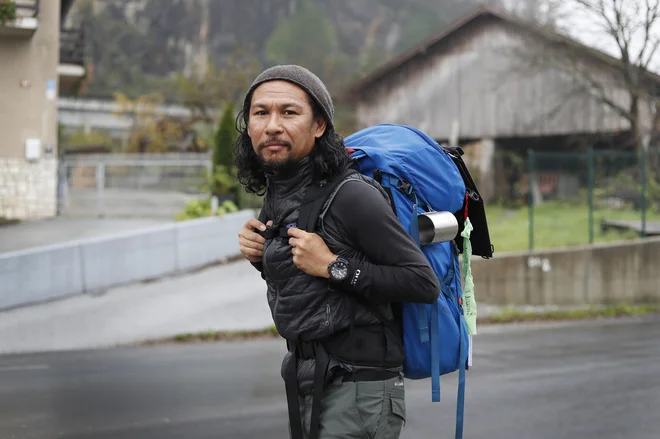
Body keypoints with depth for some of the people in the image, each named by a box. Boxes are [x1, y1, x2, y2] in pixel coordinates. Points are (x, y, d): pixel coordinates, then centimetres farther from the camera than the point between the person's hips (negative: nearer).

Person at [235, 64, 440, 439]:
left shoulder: (352, 196, -19)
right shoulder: (276, 195, 6)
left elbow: (424, 283, -21)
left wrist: (334, 266, -23)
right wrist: (261, 256, 0)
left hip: (360, 390, -8)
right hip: (306, 382, 8)